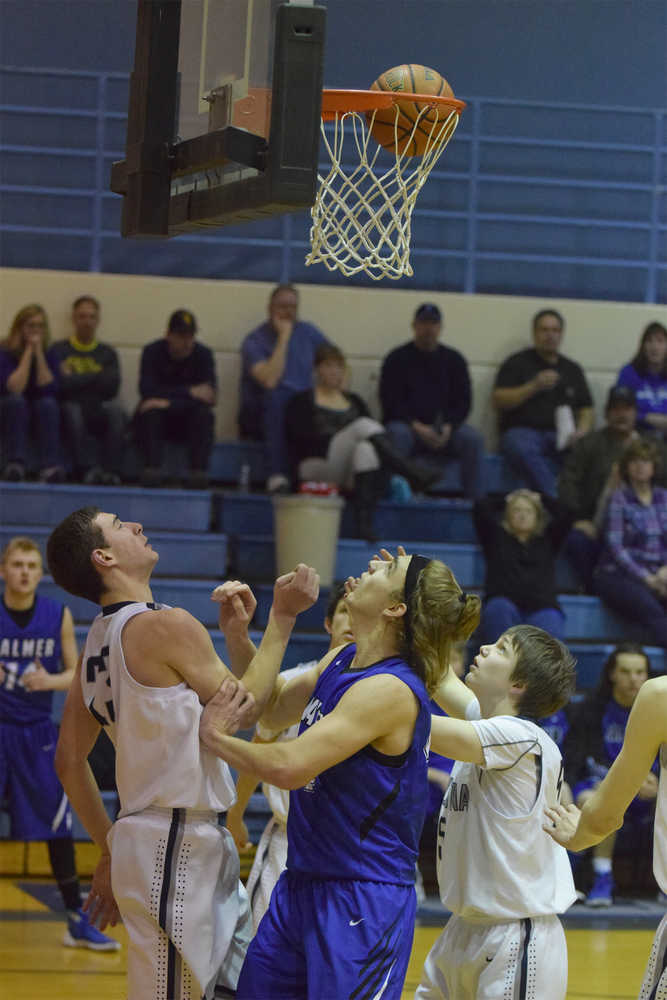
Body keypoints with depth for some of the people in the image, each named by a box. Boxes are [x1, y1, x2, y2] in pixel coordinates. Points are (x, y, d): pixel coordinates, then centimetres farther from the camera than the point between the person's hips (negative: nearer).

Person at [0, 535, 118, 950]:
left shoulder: (59, 616, -1)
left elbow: (75, 673, 6)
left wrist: (49, 681, -16)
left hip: (38, 733, 3)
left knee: (59, 828, 6)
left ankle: (78, 921, 15)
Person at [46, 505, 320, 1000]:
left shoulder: (97, 641, 10)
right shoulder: (167, 625, -16)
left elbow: (69, 762, 15)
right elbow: (242, 710, -6)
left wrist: (111, 852, 22)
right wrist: (282, 617, 1)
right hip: (176, 847, -9)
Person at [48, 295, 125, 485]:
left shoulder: (107, 353, 16)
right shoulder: (59, 350, 11)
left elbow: (112, 387, -1)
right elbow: (61, 384, -5)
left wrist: (76, 379, -2)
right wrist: (96, 376, -1)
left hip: (97, 410, 2)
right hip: (69, 406, -1)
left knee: (115, 411, -31)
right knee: (72, 411, -35)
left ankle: (111, 470, -41)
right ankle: (84, 469, -43)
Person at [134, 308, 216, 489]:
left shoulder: (203, 354, -3)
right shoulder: (153, 352, -6)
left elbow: (209, 396, -17)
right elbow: (147, 390, -21)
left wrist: (168, 403, -28)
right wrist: (189, 392, -26)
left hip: (189, 422, 1)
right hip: (157, 420, -1)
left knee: (204, 413, -30)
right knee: (150, 412, -33)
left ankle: (199, 472, -40)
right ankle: (153, 469, -44)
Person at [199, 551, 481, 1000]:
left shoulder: (391, 690, -21)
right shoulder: (341, 660, 7)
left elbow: (289, 766, -26)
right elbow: (271, 708, 21)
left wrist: (215, 737, -10)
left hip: (364, 901, -9)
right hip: (301, 885, 9)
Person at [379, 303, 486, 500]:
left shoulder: (454, 359, 14)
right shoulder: (397, 359, 5)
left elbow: (463, 402, 8)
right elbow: (390, 402, -3)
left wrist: (448, 427, -12)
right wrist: (417, 427, -18)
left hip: (445, 429, 2)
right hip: (407, 424, -2)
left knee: (473, 439, -26)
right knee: (398, 435, -37)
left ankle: (477, 499, -27)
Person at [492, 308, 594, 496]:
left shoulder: (572, 369, 23)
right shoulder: (517, 363, 13)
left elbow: (586, 410, 19)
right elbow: (498, 401, 1)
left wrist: (581, 432, -3)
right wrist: (534, 387, -10)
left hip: (562, 436, 3)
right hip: (523, 430, -3)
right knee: (522, 449, -40)